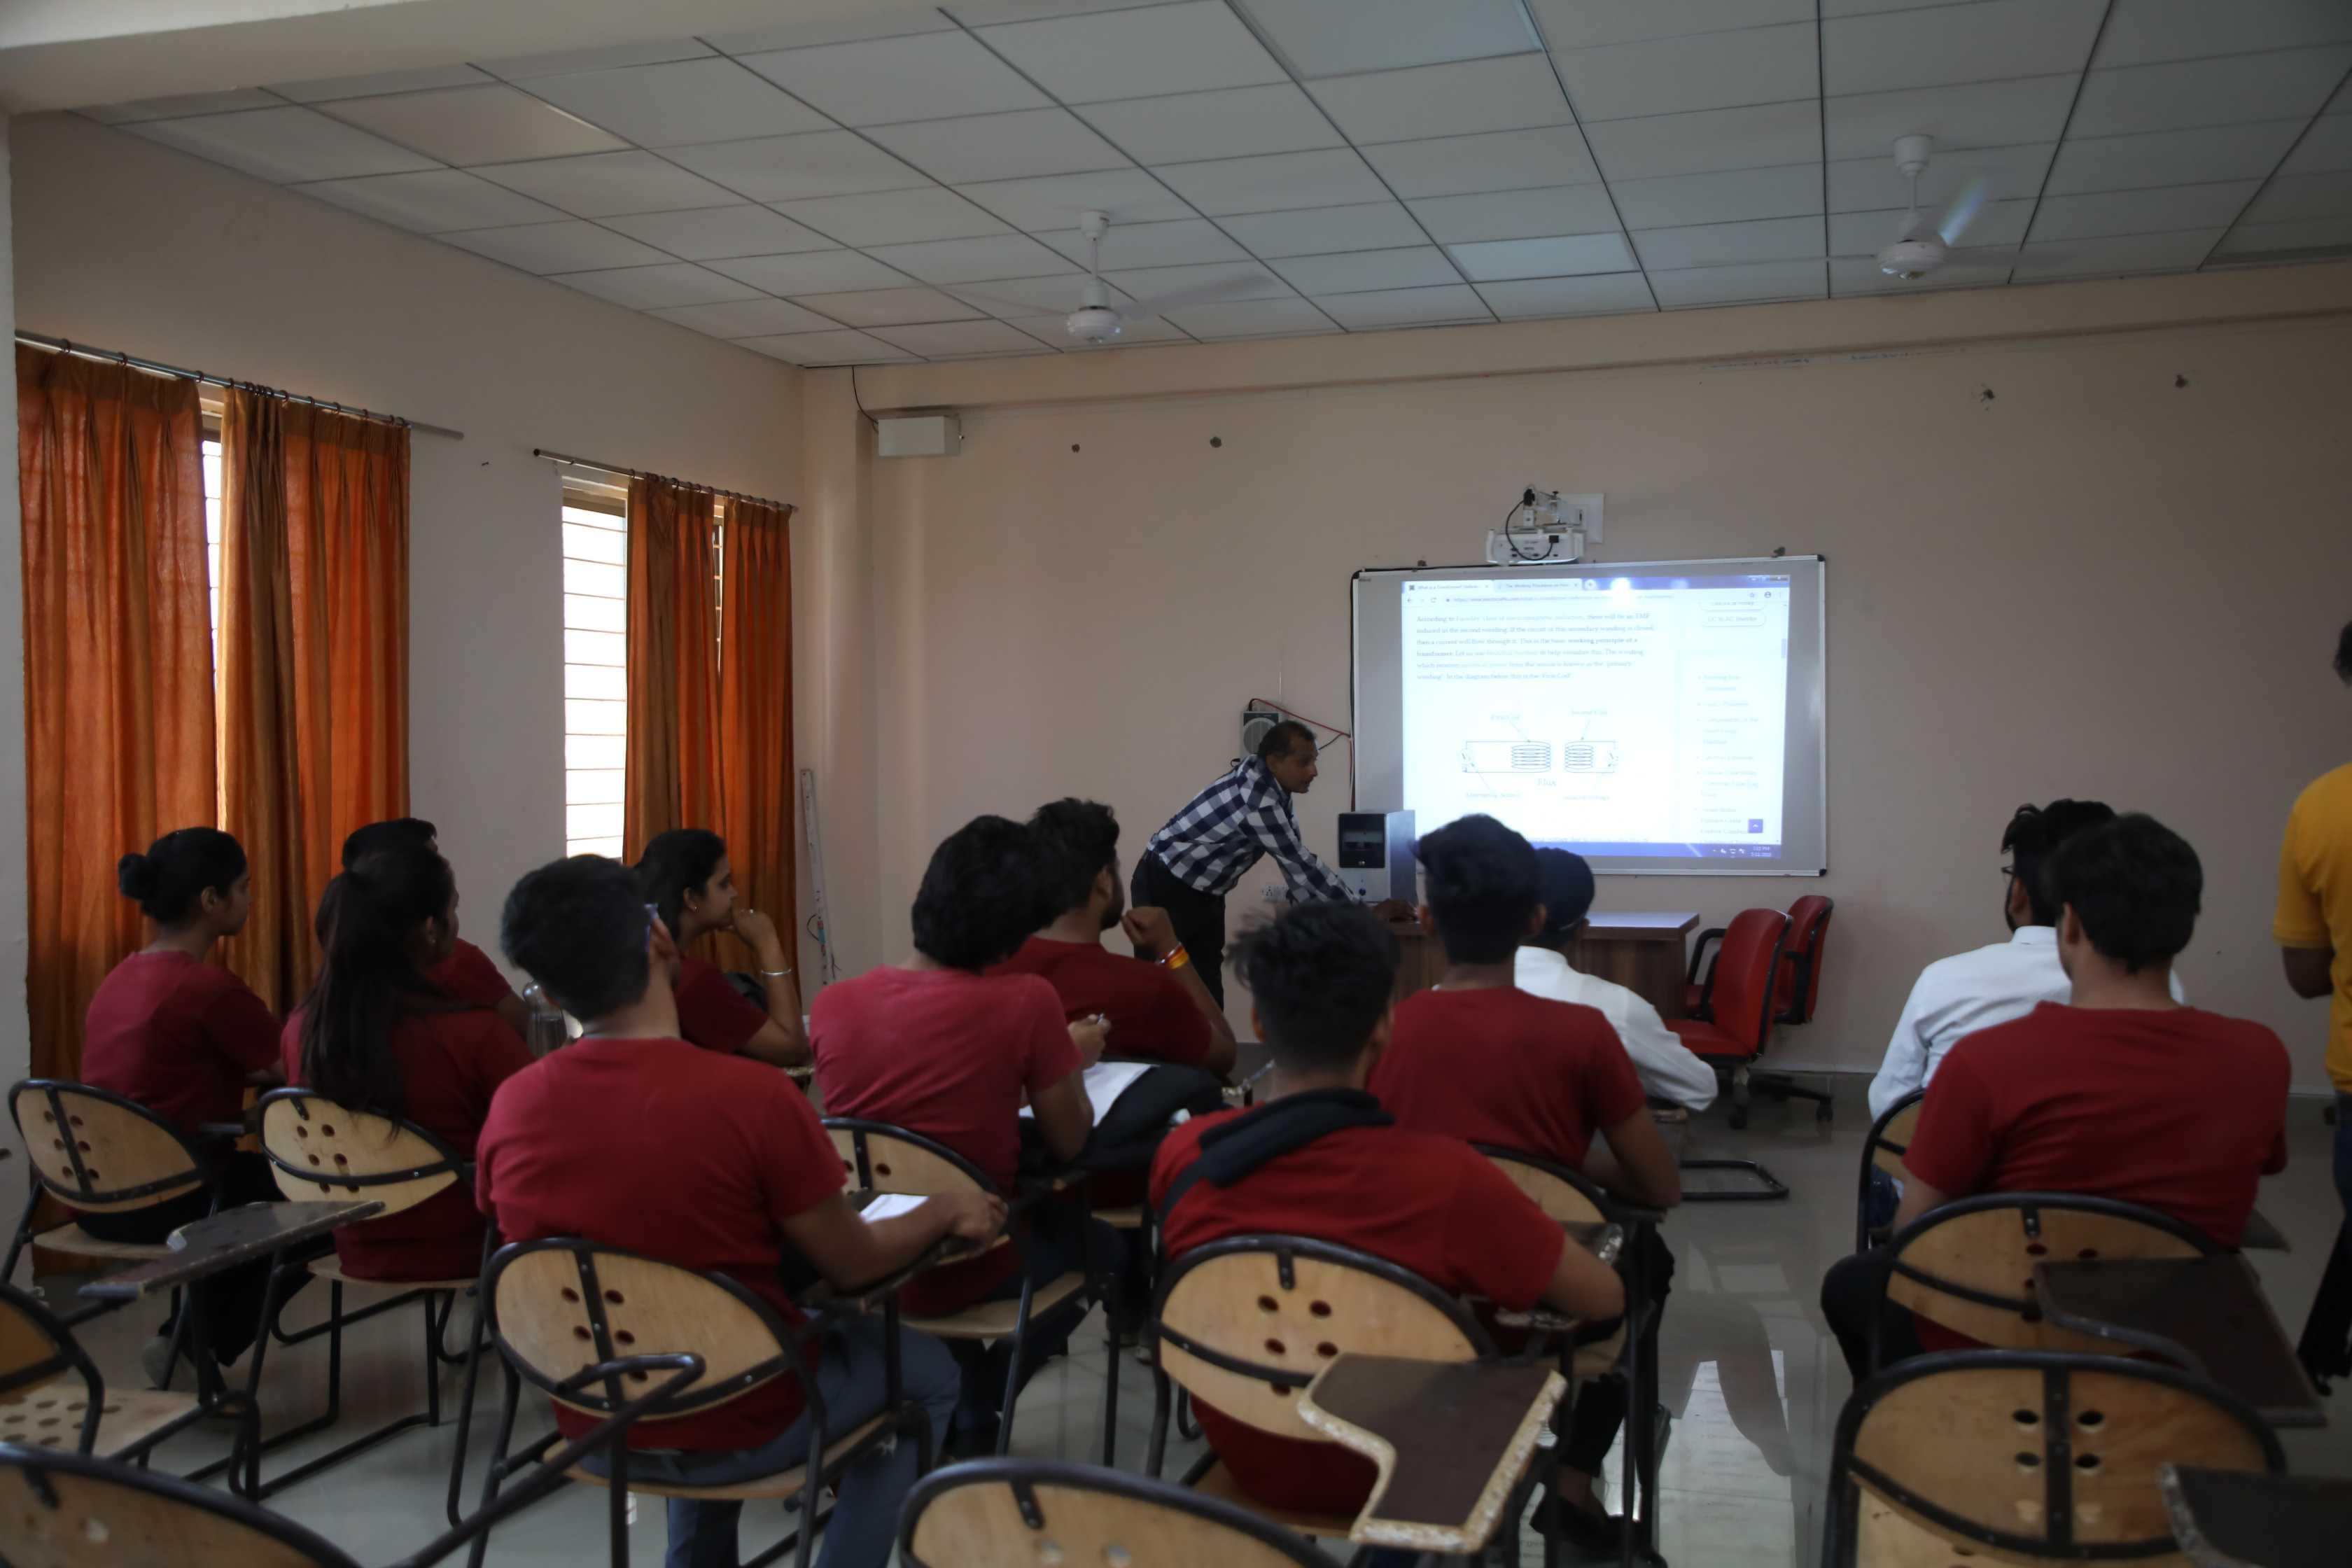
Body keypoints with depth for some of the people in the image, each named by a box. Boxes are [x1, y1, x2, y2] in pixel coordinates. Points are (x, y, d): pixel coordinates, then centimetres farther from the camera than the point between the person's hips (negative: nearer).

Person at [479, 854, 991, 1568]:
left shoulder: (510, 1107, -13)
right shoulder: (753, 1095, -27)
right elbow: (854, 1265, -13)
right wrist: (946, 1211, 6)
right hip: (741, 1431, -4)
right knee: (926, 1370, 20)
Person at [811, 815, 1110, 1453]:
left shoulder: (832, 1004, -8)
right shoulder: (1027, 1002, -21)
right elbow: (1070, 1143, -8)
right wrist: (1072, 1059, 10)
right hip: (963, 1276, -5)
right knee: (1091, 1240, 26)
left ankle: (958, 1409, 29)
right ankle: (971, 1417, 22)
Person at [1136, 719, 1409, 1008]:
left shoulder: (1275, 788, -1)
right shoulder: (1257, 799, -30)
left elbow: (1296, 860, 5)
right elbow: (1301, 864, -26)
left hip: (1205, 891, 9)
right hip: (1165, 887, -9)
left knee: (1207, 986, 7)